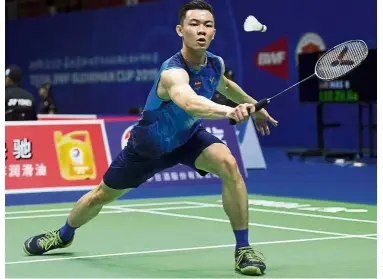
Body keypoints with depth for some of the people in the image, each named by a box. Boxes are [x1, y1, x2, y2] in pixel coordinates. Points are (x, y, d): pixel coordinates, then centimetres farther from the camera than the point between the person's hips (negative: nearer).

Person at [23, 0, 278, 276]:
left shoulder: (215, 63, -17)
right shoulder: (173, 72, -40)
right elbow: (190, 103, -65)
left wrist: (253, 106, 18)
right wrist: (229, 111, -81)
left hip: (189, 137, 4)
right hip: (150, 145, -3)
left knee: (228, 164, -28)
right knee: (102, 195, 16)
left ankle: (243, 249, -18)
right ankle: (64, 235, 50)